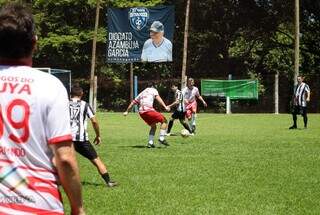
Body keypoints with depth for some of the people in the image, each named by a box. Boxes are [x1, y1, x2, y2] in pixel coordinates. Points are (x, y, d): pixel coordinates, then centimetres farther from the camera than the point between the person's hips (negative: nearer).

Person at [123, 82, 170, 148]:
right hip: (148, 110, -7)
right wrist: (165, 106, -14)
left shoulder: (142, 93, 31)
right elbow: (157, 98, -4)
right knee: (164, 121, 5)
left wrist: (127, 111, 43)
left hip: (141, 112, 7)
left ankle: (150, 142, 9)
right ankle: (162, 139, -8)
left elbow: (133, 102, 33)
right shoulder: (153, 90, 15)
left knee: (153, 126, 22)